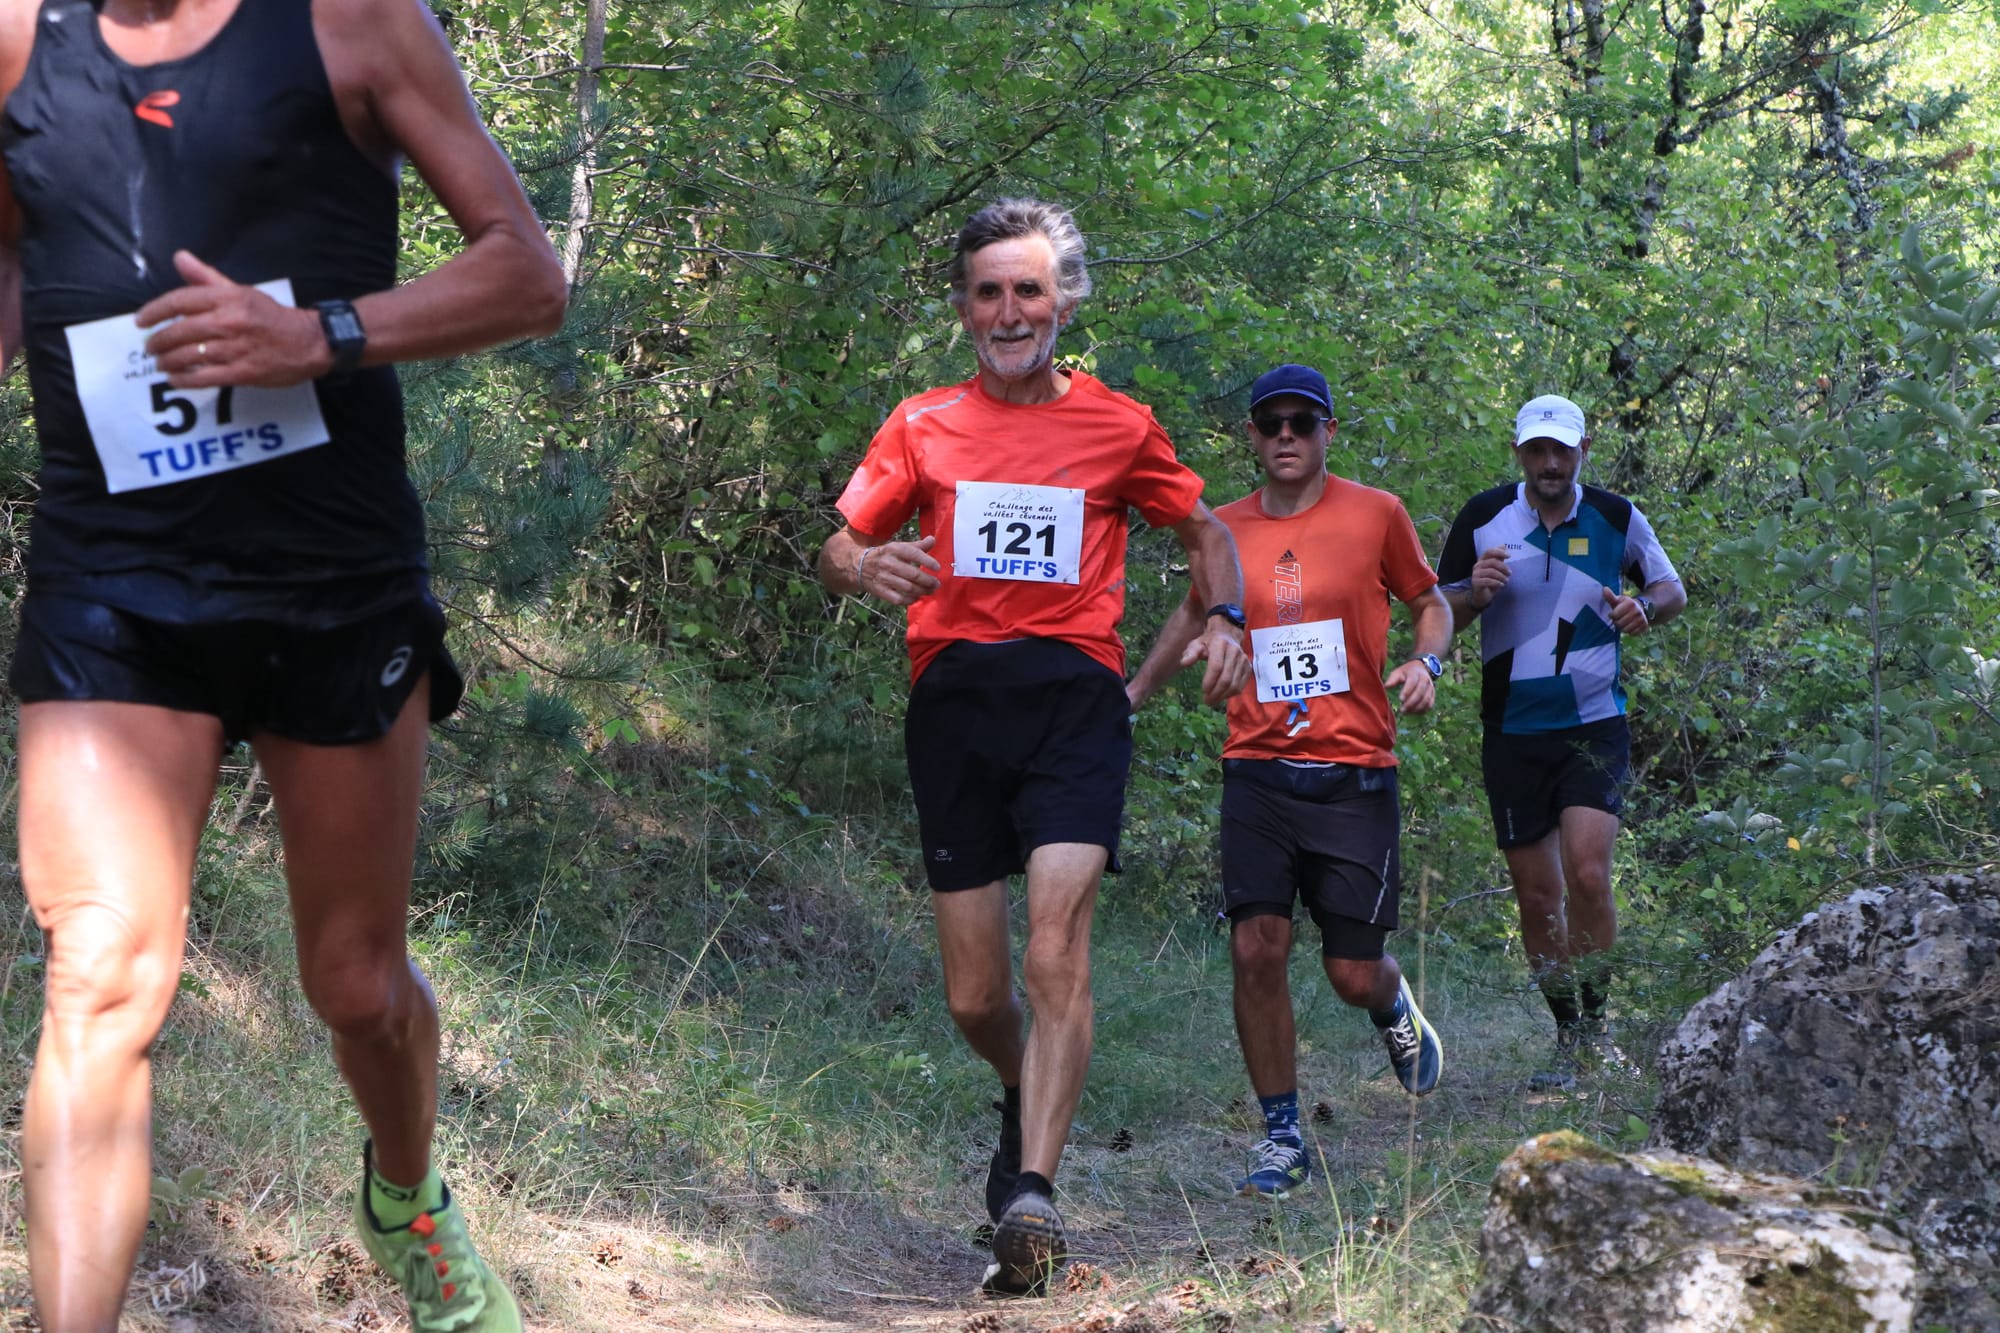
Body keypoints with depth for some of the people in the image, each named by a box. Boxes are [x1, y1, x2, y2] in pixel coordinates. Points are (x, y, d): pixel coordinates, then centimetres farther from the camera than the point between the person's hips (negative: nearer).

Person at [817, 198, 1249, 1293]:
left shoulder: (1118, 425, 10)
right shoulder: (922, 426, 11)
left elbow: (1203, 527, 23)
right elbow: (836, 550, 11)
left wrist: (1225, 619, 4)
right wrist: (867, 566, -14)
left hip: (1072, 695, -2)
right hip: (953, 698, 2)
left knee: (1057, 946, -22)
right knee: (974, 999, 5)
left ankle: (1031, 1190, -26)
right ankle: (1027, 1099, 38)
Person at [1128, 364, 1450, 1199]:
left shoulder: (1376, 514, 0)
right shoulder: (1226, 529, 6)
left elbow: (1430, 602, 12)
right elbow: (1197, 610, 25)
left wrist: (1425, 662, -7)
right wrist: (1135, 691, 21)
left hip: (1354, 775, -2)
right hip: (1257, 773, 2)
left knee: (1354, 975, 0)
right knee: (1257, 950, -10)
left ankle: (1394, 1007, 39)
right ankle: (1282, 1139, 5)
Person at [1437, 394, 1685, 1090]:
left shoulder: (1616, 517, 0)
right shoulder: (1483, 517, -1)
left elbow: (1671, 589, 14)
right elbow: (1437, 614, 5)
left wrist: (1645, 609, -9)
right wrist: (1475, 594, -17)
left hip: (1594, 725, -1)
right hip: (1512, 731, 1)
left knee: (1587, 873, -18)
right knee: (1537, 895, 4)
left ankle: (1593, 1018, 1)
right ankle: (1569, 1037, 19)